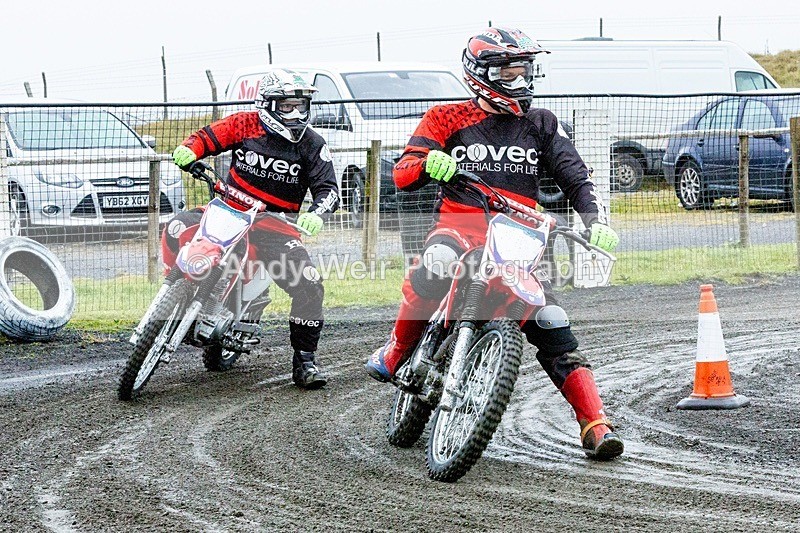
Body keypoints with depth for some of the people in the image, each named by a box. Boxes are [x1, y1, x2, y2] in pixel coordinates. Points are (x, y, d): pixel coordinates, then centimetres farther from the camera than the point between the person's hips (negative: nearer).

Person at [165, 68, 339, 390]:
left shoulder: (312, 145, 1)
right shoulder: (244, 125, 0)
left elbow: (327, 188, -3)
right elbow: (206, 137, 6)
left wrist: (317, 213, -25)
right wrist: (187, 150, -17)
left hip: (275, 223, 0)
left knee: (309, 284, -20)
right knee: (178, 230, -24)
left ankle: (304, 360, -5)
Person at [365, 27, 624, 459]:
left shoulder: (540, 125, 14)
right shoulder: (447, 119, 8)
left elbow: (575, 178, 9)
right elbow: (402, 174, -1)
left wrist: (596, 219, -11)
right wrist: (428, 164, -25)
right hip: (459, 227, -3)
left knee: (553, 329, -10)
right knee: (435, 267, -38)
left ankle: (595, 424, -13)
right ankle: (397, 350, -17)